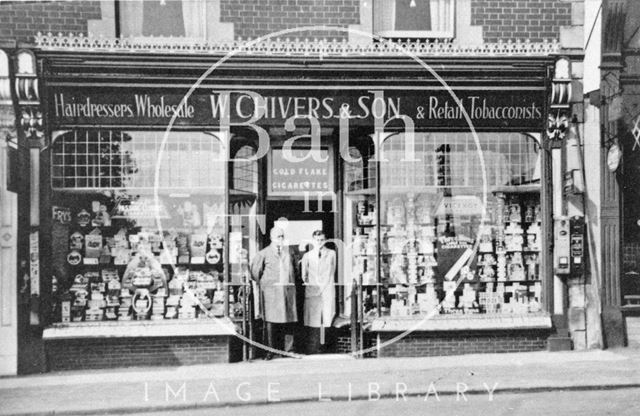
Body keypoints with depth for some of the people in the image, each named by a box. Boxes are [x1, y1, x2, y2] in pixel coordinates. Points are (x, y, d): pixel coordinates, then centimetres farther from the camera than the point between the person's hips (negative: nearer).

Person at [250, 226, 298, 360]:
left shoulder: (289, 251, 16)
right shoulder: (264, 253, 5)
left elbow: (294, 268, 24)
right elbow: (254, 271, 6)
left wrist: (292, 281, 14)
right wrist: (263, 284, 5)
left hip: (288, 289, 4)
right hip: (271, 290, -4)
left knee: (286, 319, 3)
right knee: (271, 320, -7)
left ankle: (282, 348, 13)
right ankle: (271, 350, -3)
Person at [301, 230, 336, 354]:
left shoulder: (331, 254, 11)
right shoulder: (307, 255, 11)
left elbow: (331, 273, 12)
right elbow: (304, 275, 13)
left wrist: (323, 287, 7)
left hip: (327, 290, 1)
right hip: (312, 291, 0)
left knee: (327, 319, -6)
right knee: (312, 321, -6)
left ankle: (324, 345, -4)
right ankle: (312, 348, -5)